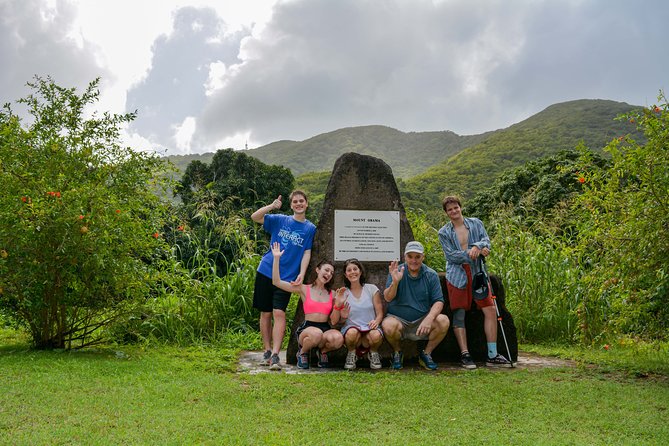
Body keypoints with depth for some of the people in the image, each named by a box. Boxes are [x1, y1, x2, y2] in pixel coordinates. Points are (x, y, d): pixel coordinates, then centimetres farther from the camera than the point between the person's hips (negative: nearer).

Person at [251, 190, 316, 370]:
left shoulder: (310, 228, 6)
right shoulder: (279, 220, 5)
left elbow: (306, 253, 1)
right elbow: (254, 217, -4)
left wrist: (301, 274, -13)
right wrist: (271, 206, -19)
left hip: (287, 277, -1)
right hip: (266, 272, 1)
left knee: (279, 313, -13)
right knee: (266, 313, 6)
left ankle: (275, 356, -12)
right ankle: (267, 351, 17)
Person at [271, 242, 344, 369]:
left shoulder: (332, 294, 12)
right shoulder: (304, 289, 5)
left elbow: (333, 321, 8)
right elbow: (276, 282, -4)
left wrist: (338, 305, -9)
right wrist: (277, 258, -8)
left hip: (326, 329, 2)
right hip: (307, 328, -2)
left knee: (338, 338, -34)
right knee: (316, 334, -39)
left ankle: (323, 351, 4)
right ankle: (303, 352, -3)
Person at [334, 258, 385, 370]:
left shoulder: (372, 289, 6)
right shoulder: (343, 293, 6)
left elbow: (380, 313, 4)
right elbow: (335, 321, 3)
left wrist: (376, 321, -19)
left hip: (370, 328, 0)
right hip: (351, 327, 0)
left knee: (376, 335, -35)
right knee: (352, 332, -36)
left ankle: (373, 353, 3)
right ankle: (351, 354, -1)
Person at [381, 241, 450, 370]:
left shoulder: (431, 275, 1)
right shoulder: (396, 272, -4)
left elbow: (438, 301, -4)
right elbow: (388, 298, -14)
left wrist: (429, 318, -24)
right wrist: (395, 282, -35)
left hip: (422, 320, 2)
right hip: (398, 318, -2)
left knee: (444, 321, -24)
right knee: (388, 325, -34)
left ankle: (426, 354, 0)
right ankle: (397, 353, 1)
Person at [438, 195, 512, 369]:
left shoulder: (476, 223, 12)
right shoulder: (444, 233, 6)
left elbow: (487, 241, 0)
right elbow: (451, 255, -6)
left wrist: (477, 246, -23)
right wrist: (473, 253, -17)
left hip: (478, 272, 2)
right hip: (457, 275, -2)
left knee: (490, 310, -5)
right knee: (459, 315, -4)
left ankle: (492, 355, 1)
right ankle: (465, 354, 3)